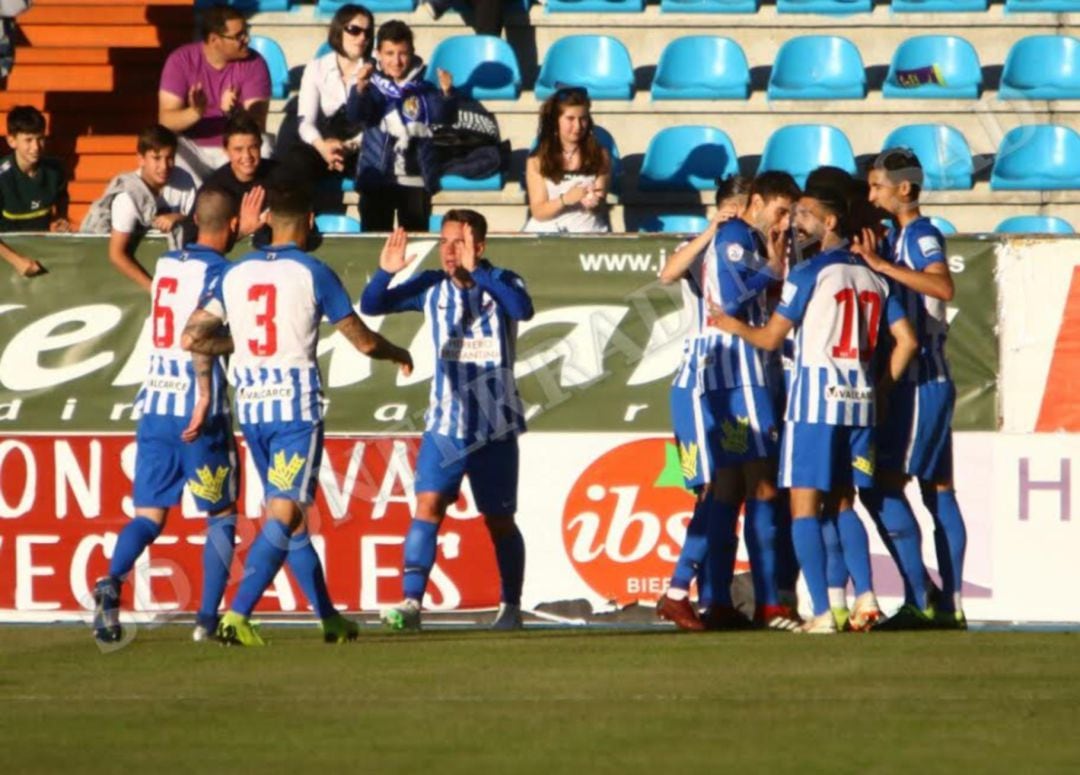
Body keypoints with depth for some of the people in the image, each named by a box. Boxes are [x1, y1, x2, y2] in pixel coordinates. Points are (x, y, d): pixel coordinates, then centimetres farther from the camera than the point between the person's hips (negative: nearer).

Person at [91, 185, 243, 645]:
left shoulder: (166, 263, 13)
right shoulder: (217, 271, -8)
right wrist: (205, 397, -26)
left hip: (154, 405, 5)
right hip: (198, 413, -5)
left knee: (149, 514, 5)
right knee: (221, 515, 9)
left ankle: (111, 581, -23)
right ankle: (208, 618, 2)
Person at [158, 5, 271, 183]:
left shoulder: (254, 63, -9)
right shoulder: (181, 60, -10)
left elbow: (258, 125, -18)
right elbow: (166, 120, -17)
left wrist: (233, 113, -39)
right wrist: (195, 113, -38)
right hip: (193, 150, -1)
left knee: (265, 147, -30)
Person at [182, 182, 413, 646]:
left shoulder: (233, 274, 6)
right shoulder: (313, 274, -5)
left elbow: (191, 339, 4)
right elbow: (363, 341, 0)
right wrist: (399, 355, 21)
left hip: (250, 410, 5)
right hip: (297, 408, -5)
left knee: (287, 513, 16)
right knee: (284, 516, -7)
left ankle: (329, 617, 24)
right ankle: (237, 615, -21)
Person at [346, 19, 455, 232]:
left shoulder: (423, 90, 1)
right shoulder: (373, 88, -3)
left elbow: (443, 115, -11)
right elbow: (354, 114, -18)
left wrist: (446, 93, -33)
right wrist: (359, 89, -40)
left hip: (415, 180, 1)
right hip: (377, 178, -1)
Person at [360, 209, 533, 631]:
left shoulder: (501, 282, -7)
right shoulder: (432, 288, 1)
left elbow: (523, 309, -30)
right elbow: (371, 306, -2)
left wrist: (476, 272, -39)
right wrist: (385, 272, -22)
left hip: (494, 424, -2)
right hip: (445, 421, 2)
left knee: (499, 519, 7)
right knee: (428, 505, -14)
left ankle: (511, 607, 22)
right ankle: (411, 603, -18)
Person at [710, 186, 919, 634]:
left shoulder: (810, 273, -6)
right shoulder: (872, 275, 11)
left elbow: (771, 338, -2)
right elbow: (906, 340, 8)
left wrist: (732, 326, 17)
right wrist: (881, 389, 18)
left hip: (815, 397, -6)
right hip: (859, 399, 6)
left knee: (804, 506, -2)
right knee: (842, 504, 17)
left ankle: (822, 614, -10)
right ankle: (865, 595, 0)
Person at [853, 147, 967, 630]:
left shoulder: (922, 235, -12)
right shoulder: (896, 238, 17)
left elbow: (943, 287, -30)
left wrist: (881, 264, -30)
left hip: (922, 381, -10)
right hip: (925, 382, 10)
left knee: (885, 486, -13)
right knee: (938, 491, 8)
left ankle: (920, 600, -15)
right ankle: (949, 605, 9)